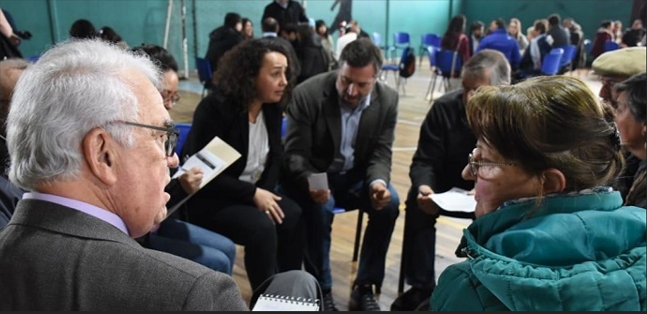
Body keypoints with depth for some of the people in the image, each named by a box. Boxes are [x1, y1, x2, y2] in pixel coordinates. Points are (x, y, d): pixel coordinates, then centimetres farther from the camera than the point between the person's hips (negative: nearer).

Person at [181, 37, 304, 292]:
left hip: (255, 191, 6)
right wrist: (253, 194, -23)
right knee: (262, 227, -28)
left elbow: (274, 158, 8)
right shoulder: (215, 107, -20)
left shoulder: (273, 107, 0)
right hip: (209, 198, -6)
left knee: (293, 218, -18)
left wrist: (266, 192, -12)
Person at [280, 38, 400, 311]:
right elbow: (295, 153, -16)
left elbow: (380, 154, -4)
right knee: (320, 207, -33)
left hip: (355, 176, 3)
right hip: (313, 175, -3)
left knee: (389, 203, -23)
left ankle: (364, 287, -6)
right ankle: (321, 290, -10)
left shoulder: (387, 99, -8)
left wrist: (378, 182, -28)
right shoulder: (308, 94, -18)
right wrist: (310, 183, -37)